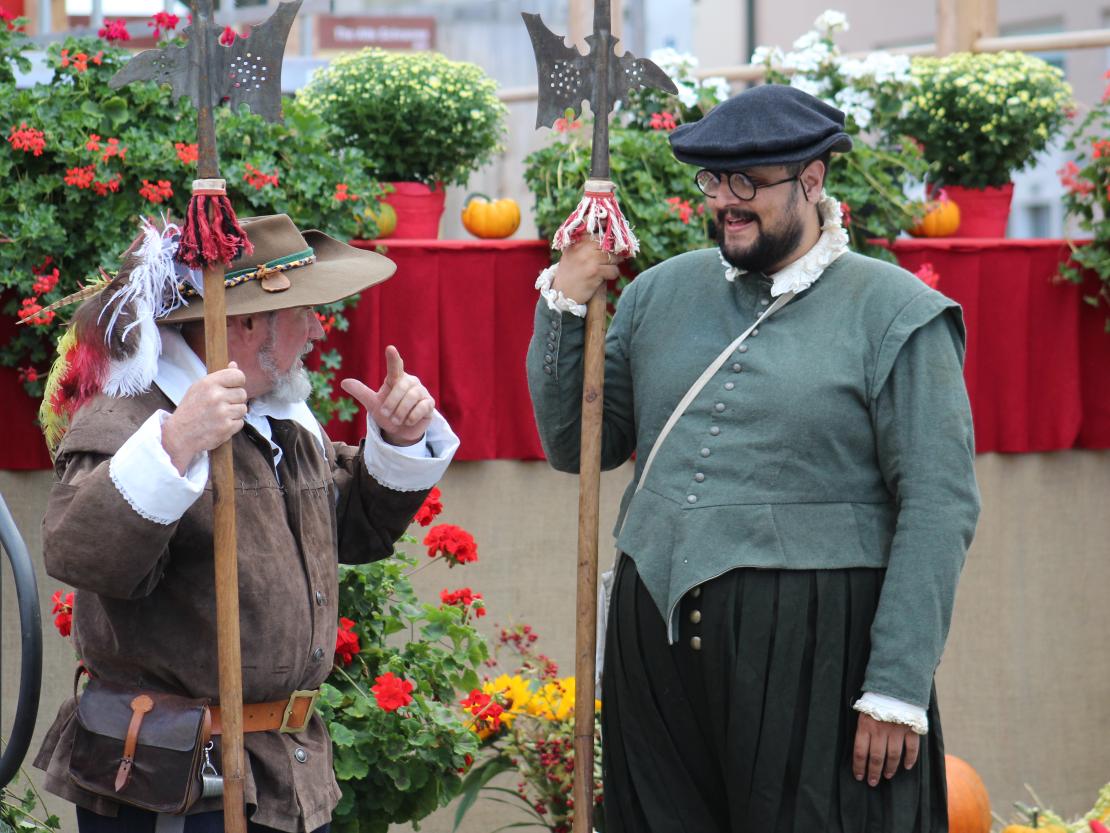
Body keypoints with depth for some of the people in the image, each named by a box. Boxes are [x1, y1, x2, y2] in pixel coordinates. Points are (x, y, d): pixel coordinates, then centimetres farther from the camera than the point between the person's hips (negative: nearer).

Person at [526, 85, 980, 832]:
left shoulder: (895, 314, -3)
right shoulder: (661, 293, 12)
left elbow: (940, 509, -8)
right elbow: (575, 446, 15)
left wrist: (899, 691, -13)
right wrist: (564, 308, 2)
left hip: (812, 655, -4)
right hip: (659, 648, 5)